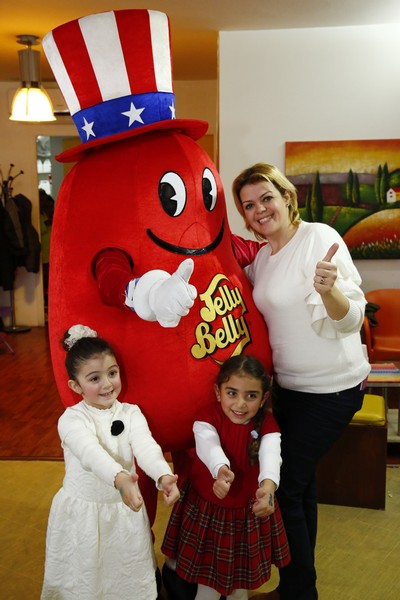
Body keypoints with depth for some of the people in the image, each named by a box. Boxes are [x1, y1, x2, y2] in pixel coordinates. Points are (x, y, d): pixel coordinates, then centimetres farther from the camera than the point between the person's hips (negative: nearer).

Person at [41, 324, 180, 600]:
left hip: (124, 510, 2)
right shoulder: (72, 419, -16)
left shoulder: (131, 413, -5)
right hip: (82, 512, -2)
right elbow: (91, 452, -35)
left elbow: (146, 446, -23)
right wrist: (119, 478, -54)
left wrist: (164, 475, -45)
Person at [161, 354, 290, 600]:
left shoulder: (267, 425, -13)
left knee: (242, 580, 18)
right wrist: (221, 470, -63)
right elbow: (209, 445, -39)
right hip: (205, 510, -1)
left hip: (248, 511, 2)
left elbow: (270, 455, -34)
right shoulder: (207, 418, -17)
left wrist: (268, 486, -57)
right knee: (207, 580, 11)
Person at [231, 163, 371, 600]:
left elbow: (350, 320, -23)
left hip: (331, 388, -8)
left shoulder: (319, 238, -17)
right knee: (299, 482, 18)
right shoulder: (262, 255, 6)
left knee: (288, 485, -3)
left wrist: (328, 289, -42)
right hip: (290, 384, 8)